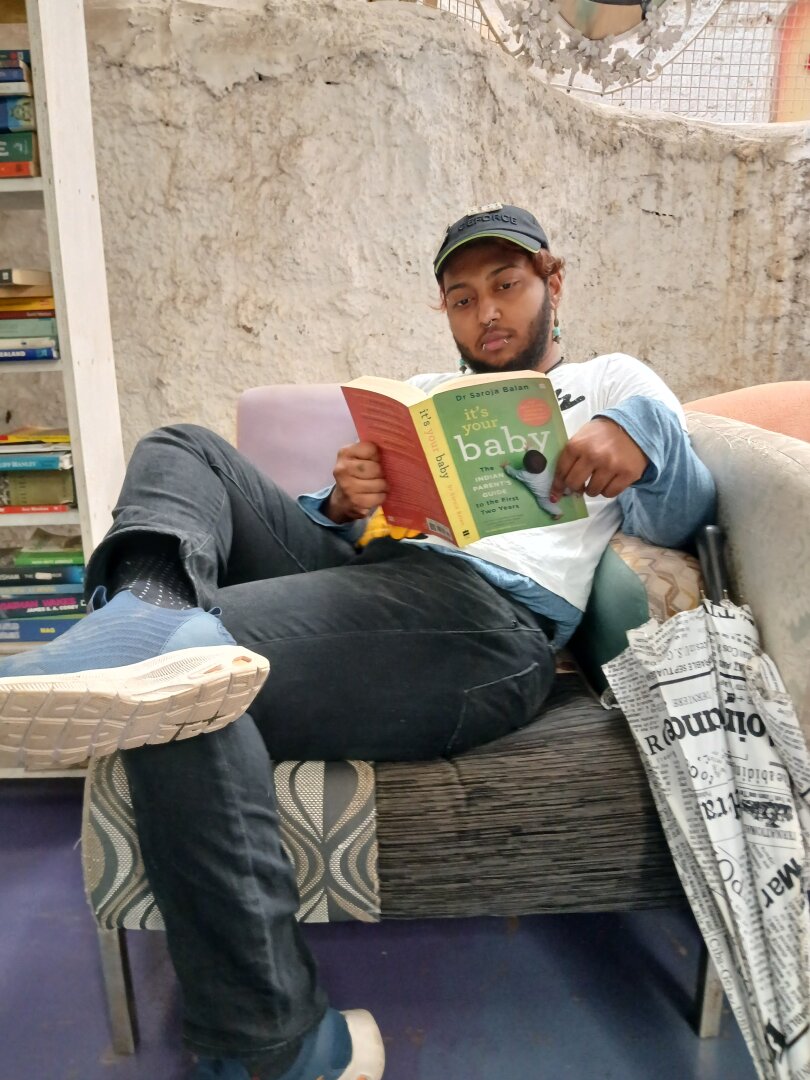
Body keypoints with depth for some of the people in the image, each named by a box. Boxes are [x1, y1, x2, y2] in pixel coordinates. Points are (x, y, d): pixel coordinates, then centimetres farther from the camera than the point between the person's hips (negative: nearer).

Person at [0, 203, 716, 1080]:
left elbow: (675, 519, 9)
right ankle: (148, 610, -28)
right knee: (184, 450, 5)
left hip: (486, 614, -7)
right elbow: (349, 526, 24)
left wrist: (642, 435, -13)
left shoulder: (613, 380, 22)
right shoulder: (423, 395, 34)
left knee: (178, 676, -27)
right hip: (369, 578, 7)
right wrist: (342, 505, -1)